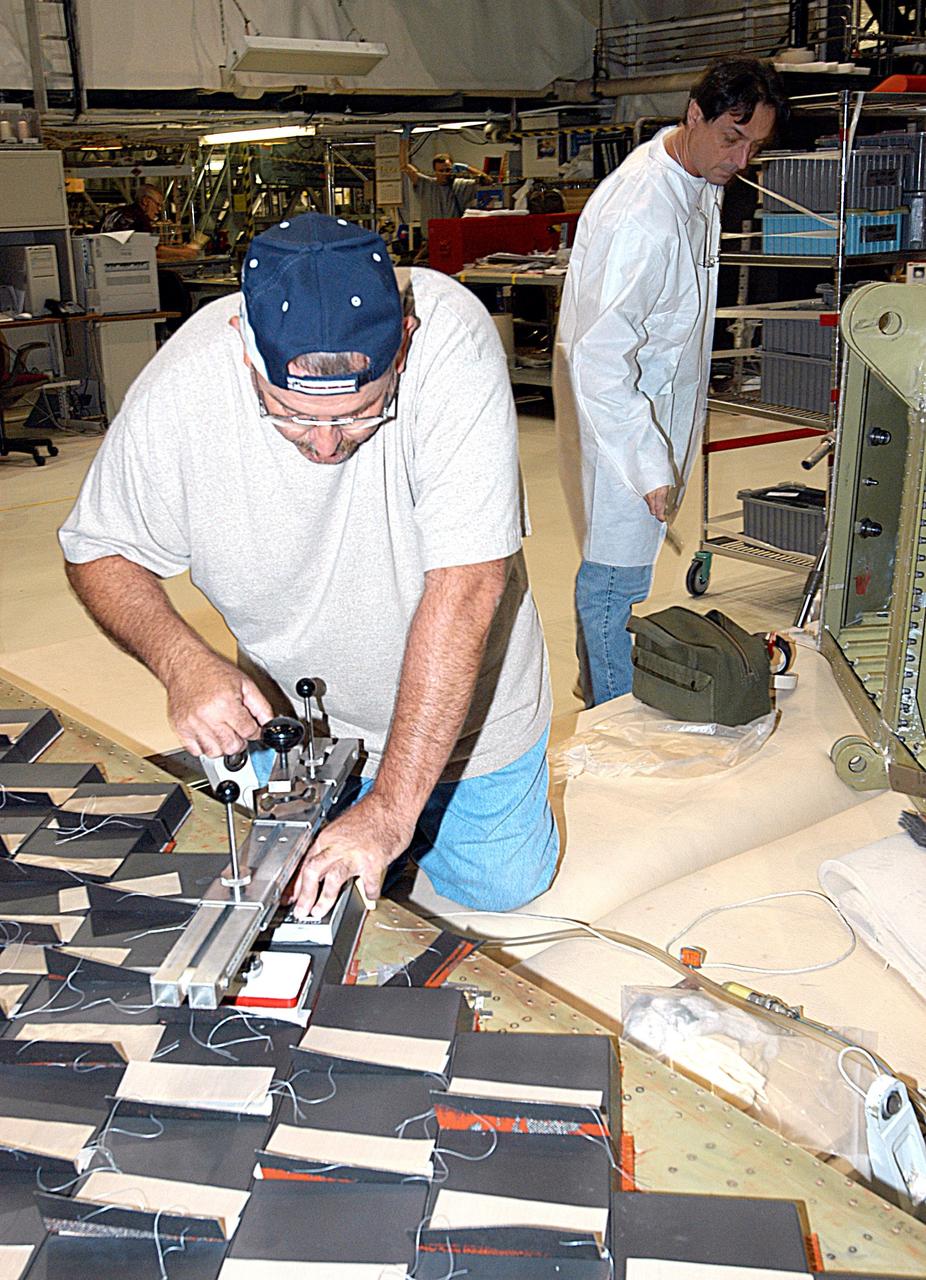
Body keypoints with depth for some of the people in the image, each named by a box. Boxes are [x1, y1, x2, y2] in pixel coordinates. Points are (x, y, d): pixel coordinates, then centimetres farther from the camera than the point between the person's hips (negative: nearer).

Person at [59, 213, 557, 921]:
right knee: (296, 900, 11)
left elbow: (465, 583, -38)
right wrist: (182, 660, -31)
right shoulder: (180, 387, -28)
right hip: (297, 712, 2)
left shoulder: (450, 339, -35)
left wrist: (390, 810, -39)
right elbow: (100, 551, -10)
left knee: (500, 883, 8)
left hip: (462, 694, -1)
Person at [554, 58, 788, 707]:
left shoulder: (700, 182, 3)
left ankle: (599, 693, 39)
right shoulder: (639, 218, -29)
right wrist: (648, 464, -30)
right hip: (617, 419, -10)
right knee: (615, 575, 0)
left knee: (619, 566, 21)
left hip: (657, 407, 10)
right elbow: (597, 357, -30)